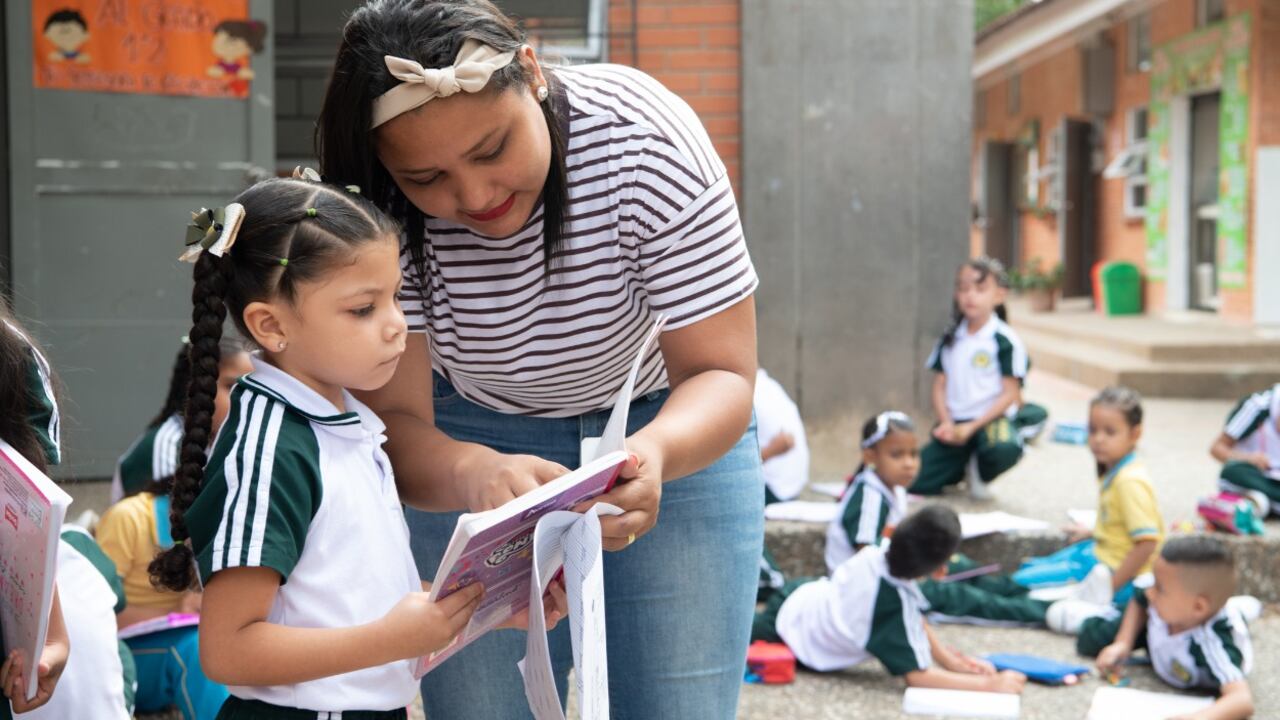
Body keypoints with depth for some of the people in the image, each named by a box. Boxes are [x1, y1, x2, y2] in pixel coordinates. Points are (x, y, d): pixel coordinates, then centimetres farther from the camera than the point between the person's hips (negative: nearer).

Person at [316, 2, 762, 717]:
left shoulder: (648, 142, -28)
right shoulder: (377, 219, -24)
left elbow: (721, 374, -24)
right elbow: (395, 422, -24)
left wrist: (655, 453, -46)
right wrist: (474, 476, -47)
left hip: (669, 425, 0)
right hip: (470, 448, 1)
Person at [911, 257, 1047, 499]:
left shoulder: (1005, 341, -7)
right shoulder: (950, 339, 9)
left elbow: (1010, 394, -9)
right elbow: (940, 387, 9)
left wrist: (971, 428, -15)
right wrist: (946, 423, -9)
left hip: (991, 419, -4)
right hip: (954, 422, 4)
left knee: (1004, 448, -40)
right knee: (914, 482, -12)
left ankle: (981, 474, -2)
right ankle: (962, 465, 20)